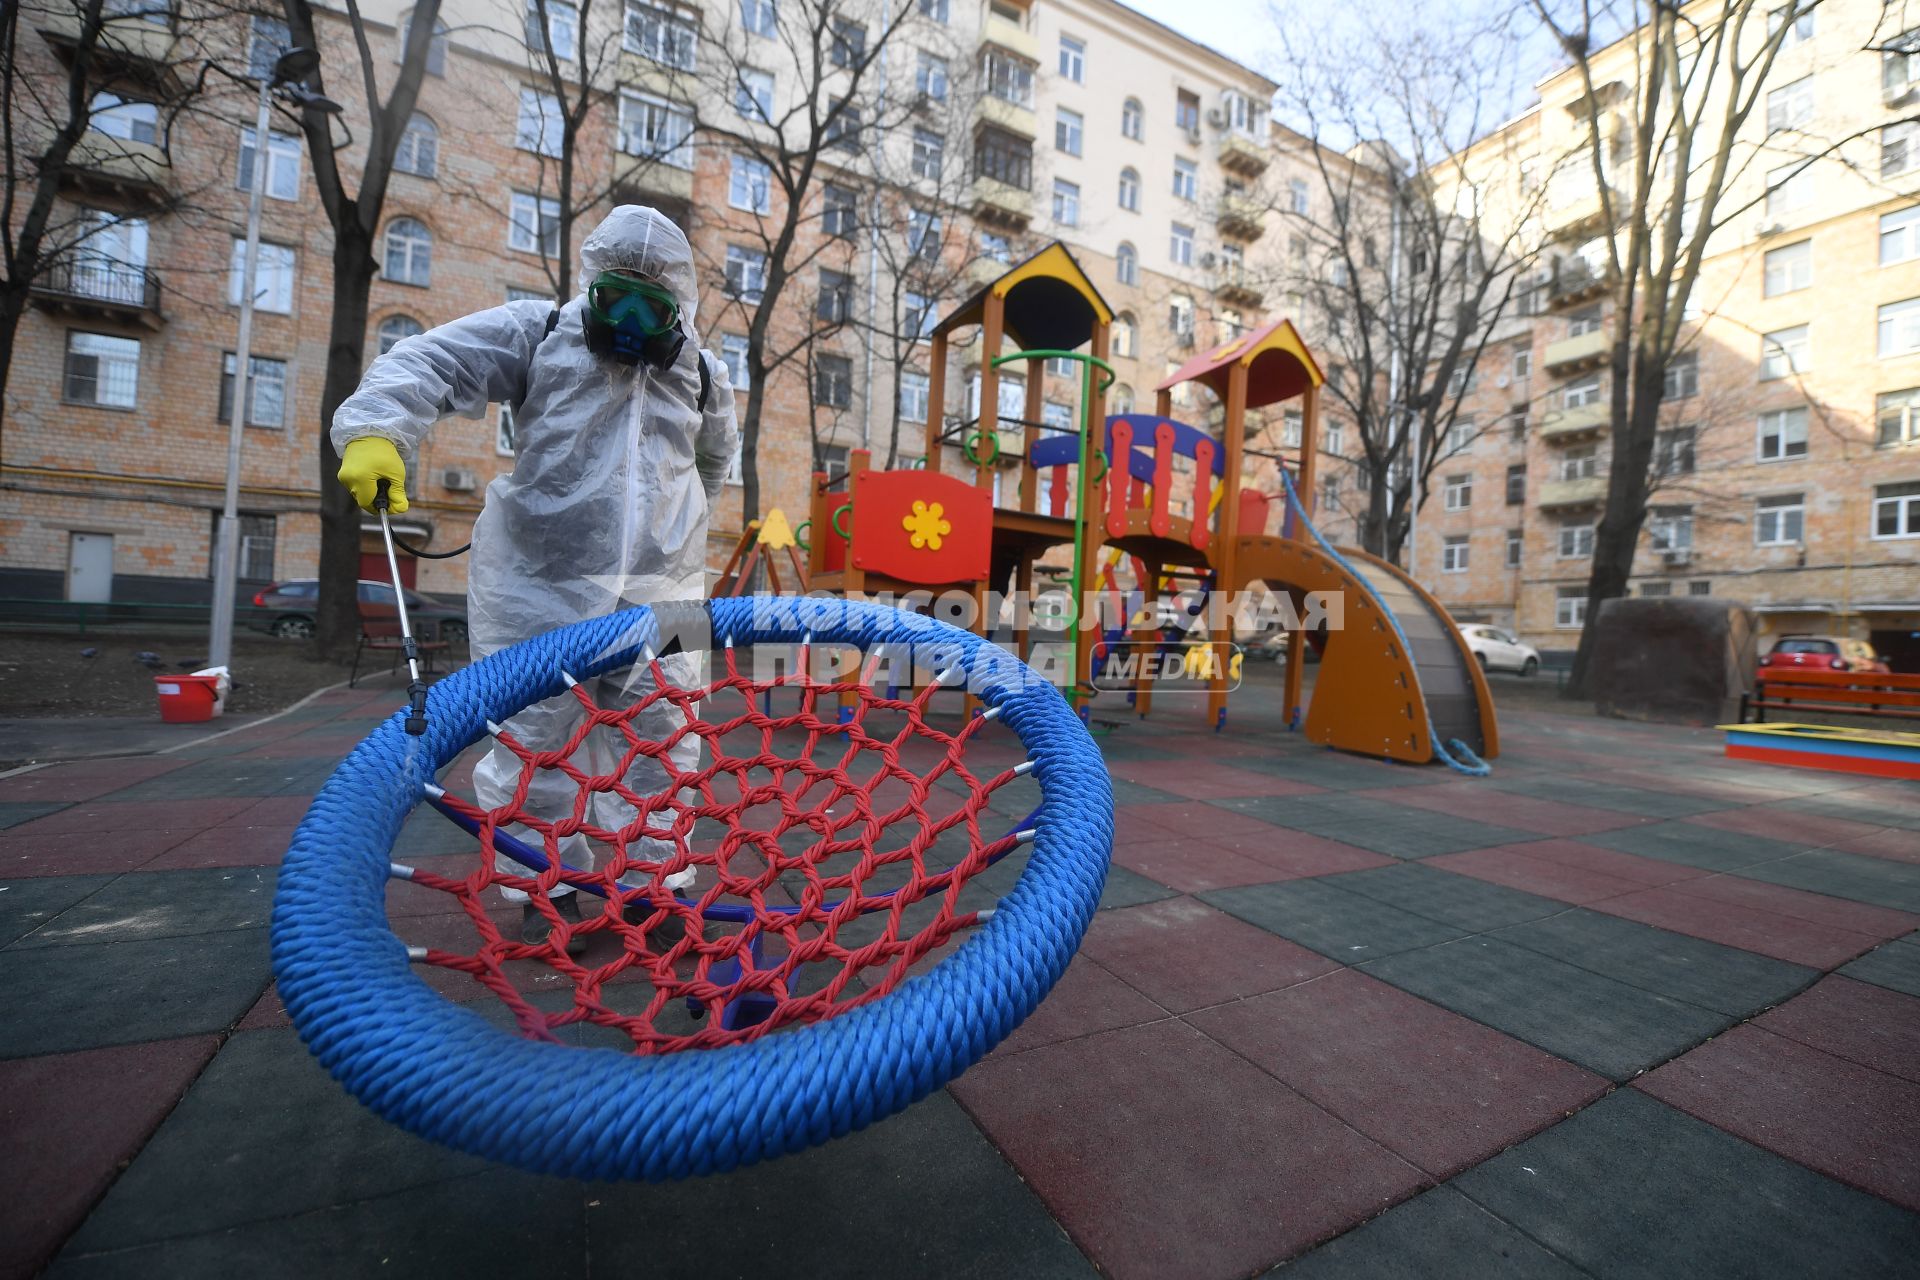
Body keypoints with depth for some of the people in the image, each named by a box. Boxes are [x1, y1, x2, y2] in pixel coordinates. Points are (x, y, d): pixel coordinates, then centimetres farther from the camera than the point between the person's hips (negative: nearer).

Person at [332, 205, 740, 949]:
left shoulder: (701, 375, 14)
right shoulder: (537, 334, 6)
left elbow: (714, 456, 32)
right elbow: (430, 362, -2)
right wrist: (376, 430, -21)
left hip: (659, 594, 2)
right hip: (539, 587, -2)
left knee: (660, 741, 5)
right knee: (535, 740, 4)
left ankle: (656, 880, 20)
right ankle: (548, 890, 20)